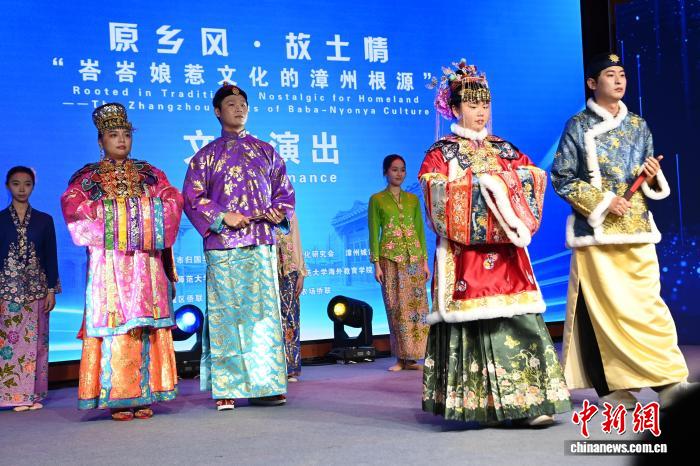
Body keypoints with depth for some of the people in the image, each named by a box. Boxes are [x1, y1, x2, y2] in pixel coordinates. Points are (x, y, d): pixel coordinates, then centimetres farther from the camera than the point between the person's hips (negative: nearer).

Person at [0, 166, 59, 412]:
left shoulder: (44, 220, 9)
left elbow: (51, 257, 8)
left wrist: (51, 290, 1)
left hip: (36, 288, 1)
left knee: (36, 341, 1)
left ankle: (34, 395, 6)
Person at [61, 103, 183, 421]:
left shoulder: (149, 174, 17)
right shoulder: (87, 177, 12)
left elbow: (173, 200, 4)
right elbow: (72, 206, -4)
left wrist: (149, 227, -8)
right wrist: (107, 220, -9)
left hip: (146, 262, 2)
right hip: (109, 263, -2)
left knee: (147, 326, -3)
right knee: (113, 325, -7)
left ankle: (144, 396, 1)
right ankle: (117, 398, -4)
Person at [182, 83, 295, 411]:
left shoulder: (266, 152, 17)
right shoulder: (206, 156, 10)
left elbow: (285, 191, 17)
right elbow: (192, 198, 3)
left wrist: (280, 211, -4)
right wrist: (222, 216, -11)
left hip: (262, 245, 2)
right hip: (222, 247, -2)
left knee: (264, 312, -1)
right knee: (225, 314, -3)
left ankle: (266, 385, 3)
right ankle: (225, 388, 1)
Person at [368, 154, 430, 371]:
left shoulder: (413, 199, 13)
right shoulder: (376, 199, 4)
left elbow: (420, 230, 13)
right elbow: (373, 233, 1)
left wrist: (425, 261, 6)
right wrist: (377, 264, -6)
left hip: (414, 258, 3)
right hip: (390, 259, -3)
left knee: (416, 305, -2)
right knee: (396, 308, -3)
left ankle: (411, 358, 4)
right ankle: (400, 358, 3)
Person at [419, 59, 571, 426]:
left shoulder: (504, 150, 18)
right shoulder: (441, 153, 5)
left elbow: (533, 184, 9)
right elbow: (438, 199, -10)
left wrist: (506, 187, -9)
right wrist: (483, 185, -11)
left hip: (506, 251, 4)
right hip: (466, 252, -4)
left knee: (519, 316, -4)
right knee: (479, 321, -7)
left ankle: (529, 400, -3)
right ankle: (487, 404, 1)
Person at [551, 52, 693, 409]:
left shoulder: (638, 125, 15)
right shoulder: (577, 126, 2)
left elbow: (649, 181, 20)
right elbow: (561, 179, -3)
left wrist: (653, 176, -4)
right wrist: (602, 201, -13)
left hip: (636, 228, 3)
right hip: (596, 230, -3)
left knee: (646, 301, -2)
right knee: (604, 307, -4)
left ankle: (670, 379, 3)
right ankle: (615, 386, 4)